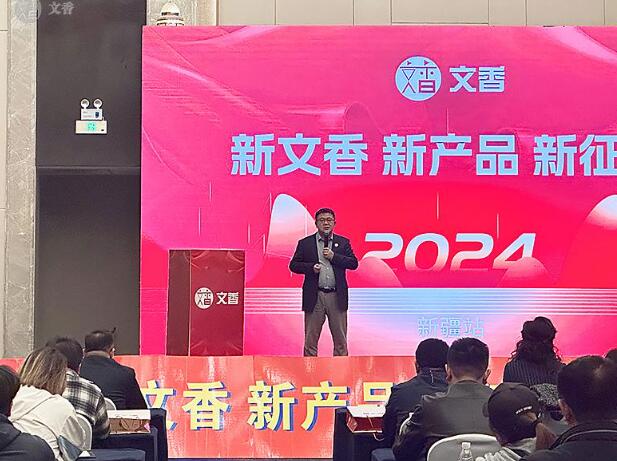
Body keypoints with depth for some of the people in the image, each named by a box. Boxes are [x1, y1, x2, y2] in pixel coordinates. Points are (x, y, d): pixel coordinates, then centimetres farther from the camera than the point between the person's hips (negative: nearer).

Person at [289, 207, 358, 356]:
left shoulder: (343, 242, 10)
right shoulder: (305, 243, 7)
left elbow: (354, 263, 2)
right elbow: (293, 265, 5)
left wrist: (334, 256, -9)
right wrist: (311, 267, -11)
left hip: (337, 297, 1)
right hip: (314, 297, -1)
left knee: (340, 340, 4)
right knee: (310, 340, 2)